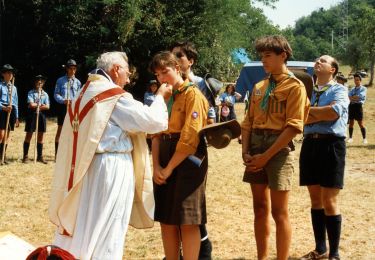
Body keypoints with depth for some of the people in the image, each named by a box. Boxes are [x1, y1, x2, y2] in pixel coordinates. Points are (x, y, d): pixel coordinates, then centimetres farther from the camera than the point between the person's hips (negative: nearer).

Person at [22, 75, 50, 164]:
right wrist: (41, 105, -4)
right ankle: (25, 156, 2)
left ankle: (40, 156, 14)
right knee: (29, 135, -1)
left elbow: (47, 106, 0)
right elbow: (31, 104, -13)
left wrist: (36, 105, -10)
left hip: (41, 115, 4)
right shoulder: (31, 93, 0)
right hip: (32, 114, -4)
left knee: (40, 136, 7)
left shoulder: (45, 94, 11)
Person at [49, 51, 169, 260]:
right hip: (112, 168, -8)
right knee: (106, 231, 2)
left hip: (86, 167, 8)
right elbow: (155, 121, -14)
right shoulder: (116, 96, -15)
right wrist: (160, 97, 2)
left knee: (80, 223, 15)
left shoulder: (86, 93, 10)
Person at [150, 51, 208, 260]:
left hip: (187, 162, -7)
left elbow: (190, 138, -18)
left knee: (187, 221, -4)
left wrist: (169, 168, -14)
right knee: (166, 219, 10)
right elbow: (157, 133, 9)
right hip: (165, 166, 7)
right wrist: (157, 166, -4)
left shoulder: (193, 95, -10)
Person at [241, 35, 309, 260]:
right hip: (256, 149, 6)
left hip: (278, 150, -6)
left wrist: (267, 155, -17)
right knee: (260, 208, 11)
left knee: (279, 211, -2)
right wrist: (246, 151, -2)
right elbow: (249, 121, 14)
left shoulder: (295, 86, -7)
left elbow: (293, 127, -14)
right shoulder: (259, 87, 14)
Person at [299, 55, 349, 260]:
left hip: (331, 145, -5)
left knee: (329, 203, -3)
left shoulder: (339, 90, 0)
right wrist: (323, 114, -11)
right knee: (315, 201, 12)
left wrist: (309, 111, -8)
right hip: (309, 144, 5)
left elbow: (335, 111, -21)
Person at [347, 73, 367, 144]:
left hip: (358, 106, -5)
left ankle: (364, 138, 0)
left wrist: (352, 97, -6)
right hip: (351, 106, 5)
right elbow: (349, 97, 1)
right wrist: (356, 98, -15)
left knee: (361, 123, -5)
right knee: (351, 122, 8)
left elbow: (360, 96, -14)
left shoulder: (363, 89, 2)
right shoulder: (352, 89, 17)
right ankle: (350, 138, 15)